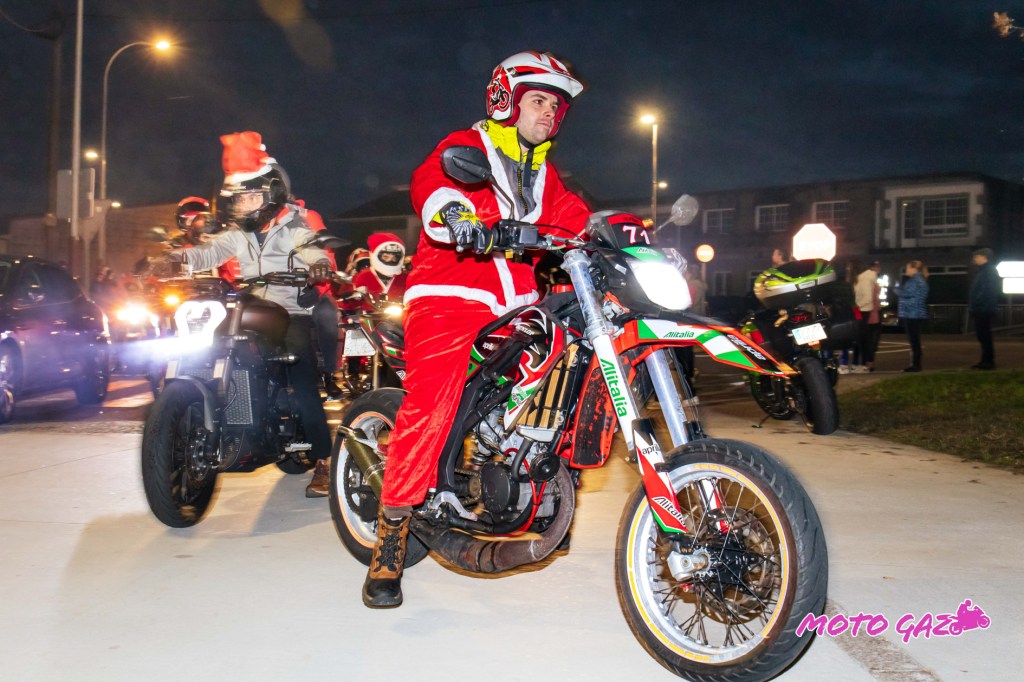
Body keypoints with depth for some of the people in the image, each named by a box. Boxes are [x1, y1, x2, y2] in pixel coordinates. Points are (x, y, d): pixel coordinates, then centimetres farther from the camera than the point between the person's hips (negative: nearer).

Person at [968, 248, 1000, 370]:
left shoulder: (988, 270, -12)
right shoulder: (984, 270, 19)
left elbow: (988, 291, -22)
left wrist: (975, 304, -22)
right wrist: (972, 306, 16)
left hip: (984, 309, -10)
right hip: (981, 309, 10)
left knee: (984, 336, -8)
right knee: (983, 335, 13)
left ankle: (988, 361, -5)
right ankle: (986, 361, 17)